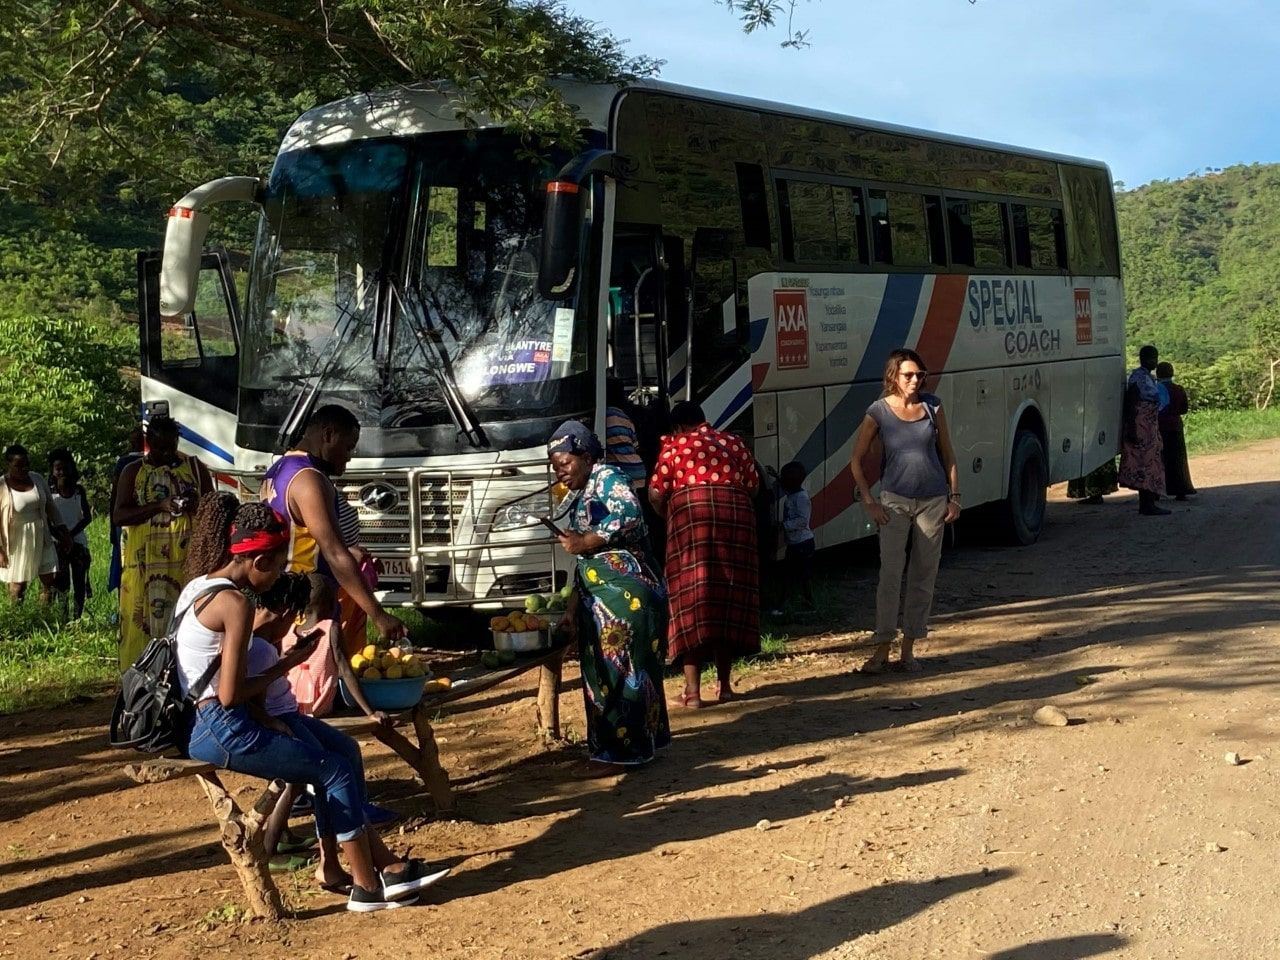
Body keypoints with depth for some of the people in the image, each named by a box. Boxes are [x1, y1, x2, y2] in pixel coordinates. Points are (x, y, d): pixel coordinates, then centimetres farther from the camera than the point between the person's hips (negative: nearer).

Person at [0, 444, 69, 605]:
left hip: (41, 539, 4)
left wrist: (62, 529, 7)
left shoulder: (37, 479, 0)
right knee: (17, 586, 0)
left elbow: (50, 506, 11)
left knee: (48, 581, 4)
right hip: (18, 542, -4)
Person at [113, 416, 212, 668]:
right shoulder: (133, 471, 5)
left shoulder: (194, 467, 9)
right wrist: (159, 507, -17)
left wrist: (196, 505, -11)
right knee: (144, 617, -3)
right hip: (145, 560, -1)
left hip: (187, 558, 1)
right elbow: (118, 516, -3)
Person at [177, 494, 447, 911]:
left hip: (201, 722, 10)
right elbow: (230, 695, -22)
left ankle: (385, 864, 15)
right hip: (223, 731, -10)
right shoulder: (235, 603, -19)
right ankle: (367, 887, 10)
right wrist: (285, 665, -9)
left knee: (336, 749, 13)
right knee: (337, 769, 0)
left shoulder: (198, 586, 11)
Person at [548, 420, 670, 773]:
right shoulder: (578, 499, 21)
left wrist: (585, 541, -17)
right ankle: (640, 741, 23)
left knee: (619, 670, -5)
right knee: (603, 670, 13)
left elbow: (630, 514, -25)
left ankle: (618, 750, 1)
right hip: (600, 598, 10)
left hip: (627, 593, -10)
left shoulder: (608, 478, -5)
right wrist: (572, 609, 19)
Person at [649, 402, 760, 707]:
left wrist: (668, 516, 21)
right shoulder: (735, 444, 19)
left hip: (690, 516, -3)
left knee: (691, 601, 0)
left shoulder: (675, 445, 9)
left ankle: (693, 691, -2)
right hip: (736, 518, 3)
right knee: (728, 600, 11)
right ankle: (724, 685, 15)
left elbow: (656, 493, 3)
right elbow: (753, 485, 12)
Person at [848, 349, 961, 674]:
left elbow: (947, 454, 9)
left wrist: (954, 496, 4)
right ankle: (882, 649, -1)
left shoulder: (932, 406, 1)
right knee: (890, 575, -8)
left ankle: (908, 649, 14)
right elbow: (856, 460, 1)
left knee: (923, 576, 6)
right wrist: (869, 502, -5)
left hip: (933, 501, 3)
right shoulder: (878, 412, -5)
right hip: (895, 501, -3)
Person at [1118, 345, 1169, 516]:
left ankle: (1145, 504, 12)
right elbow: (1131, 403, -19)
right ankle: (1148, 505, -12)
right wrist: (1131, 428, -24)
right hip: (1140, 426, -10)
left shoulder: (1148, 377, 18)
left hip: (1149, 427, 10)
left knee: (1144, 463, 9)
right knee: (1147, 462, -11)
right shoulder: (1138, 376, -12)